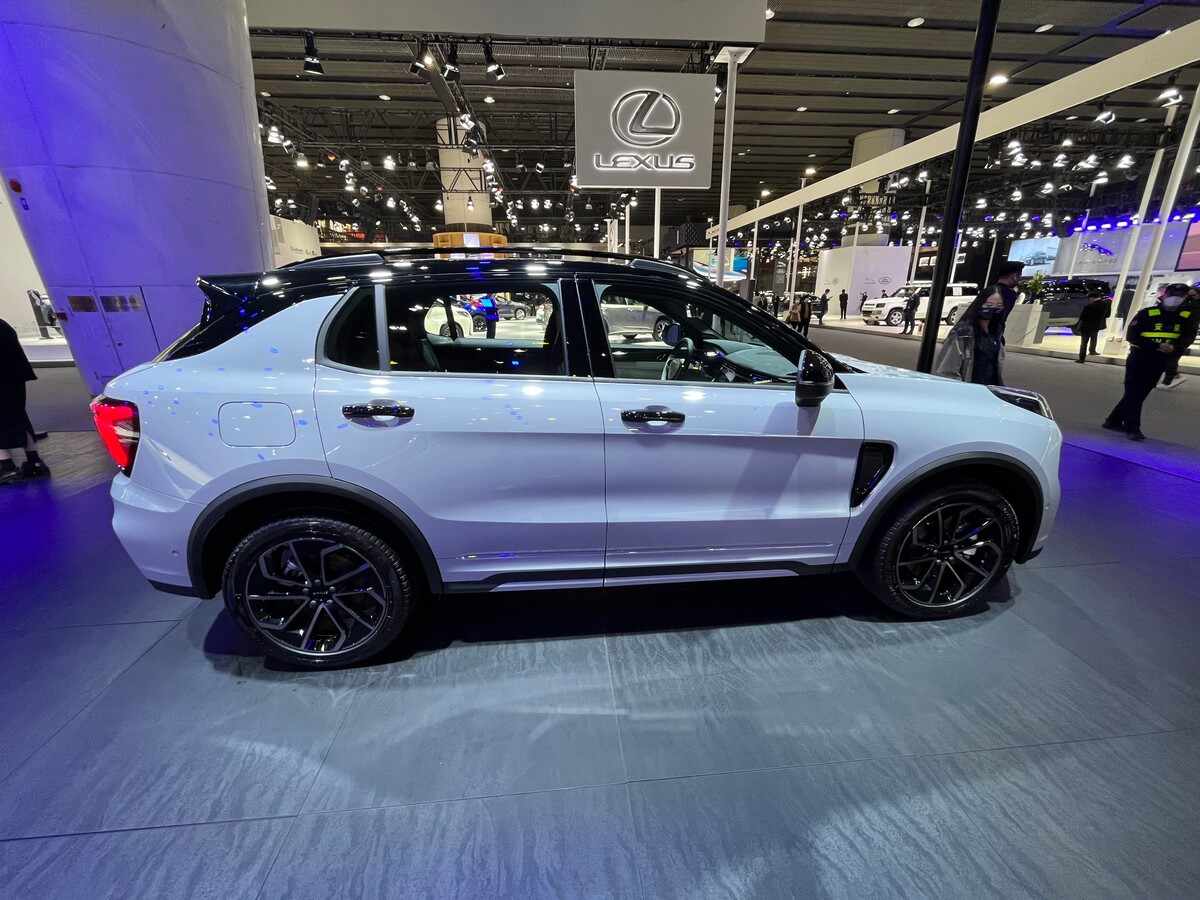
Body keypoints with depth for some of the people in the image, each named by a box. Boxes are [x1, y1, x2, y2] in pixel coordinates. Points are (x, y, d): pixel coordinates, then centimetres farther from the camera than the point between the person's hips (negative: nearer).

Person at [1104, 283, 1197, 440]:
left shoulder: (1187, 316, 5)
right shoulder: (1147, 314, -8)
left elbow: (1188, 337, 3)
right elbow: (1131, 336, -13)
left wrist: (1174, 347, -18)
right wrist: (1156, 346, -21)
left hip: (1161, 362, 5)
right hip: (1139, 359, -5)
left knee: (1141, 394, 10)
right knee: (1133, 393, -6)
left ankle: (1114, 421, 20)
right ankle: (1133, 428, -4)